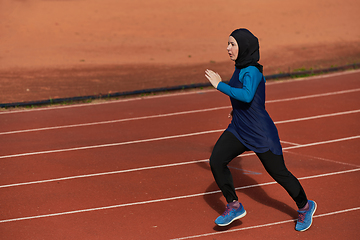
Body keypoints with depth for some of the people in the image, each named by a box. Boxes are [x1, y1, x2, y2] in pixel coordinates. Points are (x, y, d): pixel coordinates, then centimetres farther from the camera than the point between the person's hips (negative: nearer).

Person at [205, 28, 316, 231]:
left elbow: (247, 95, -43)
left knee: (279, 173, 5)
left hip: (261, 134, -8)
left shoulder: (251, 71, -23)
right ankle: (234, 206, 4)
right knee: (216, 161, -9)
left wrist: (220, 85, -36)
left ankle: (305, 207, 29)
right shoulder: (241, 67, 4)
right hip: (238, 130, 8)